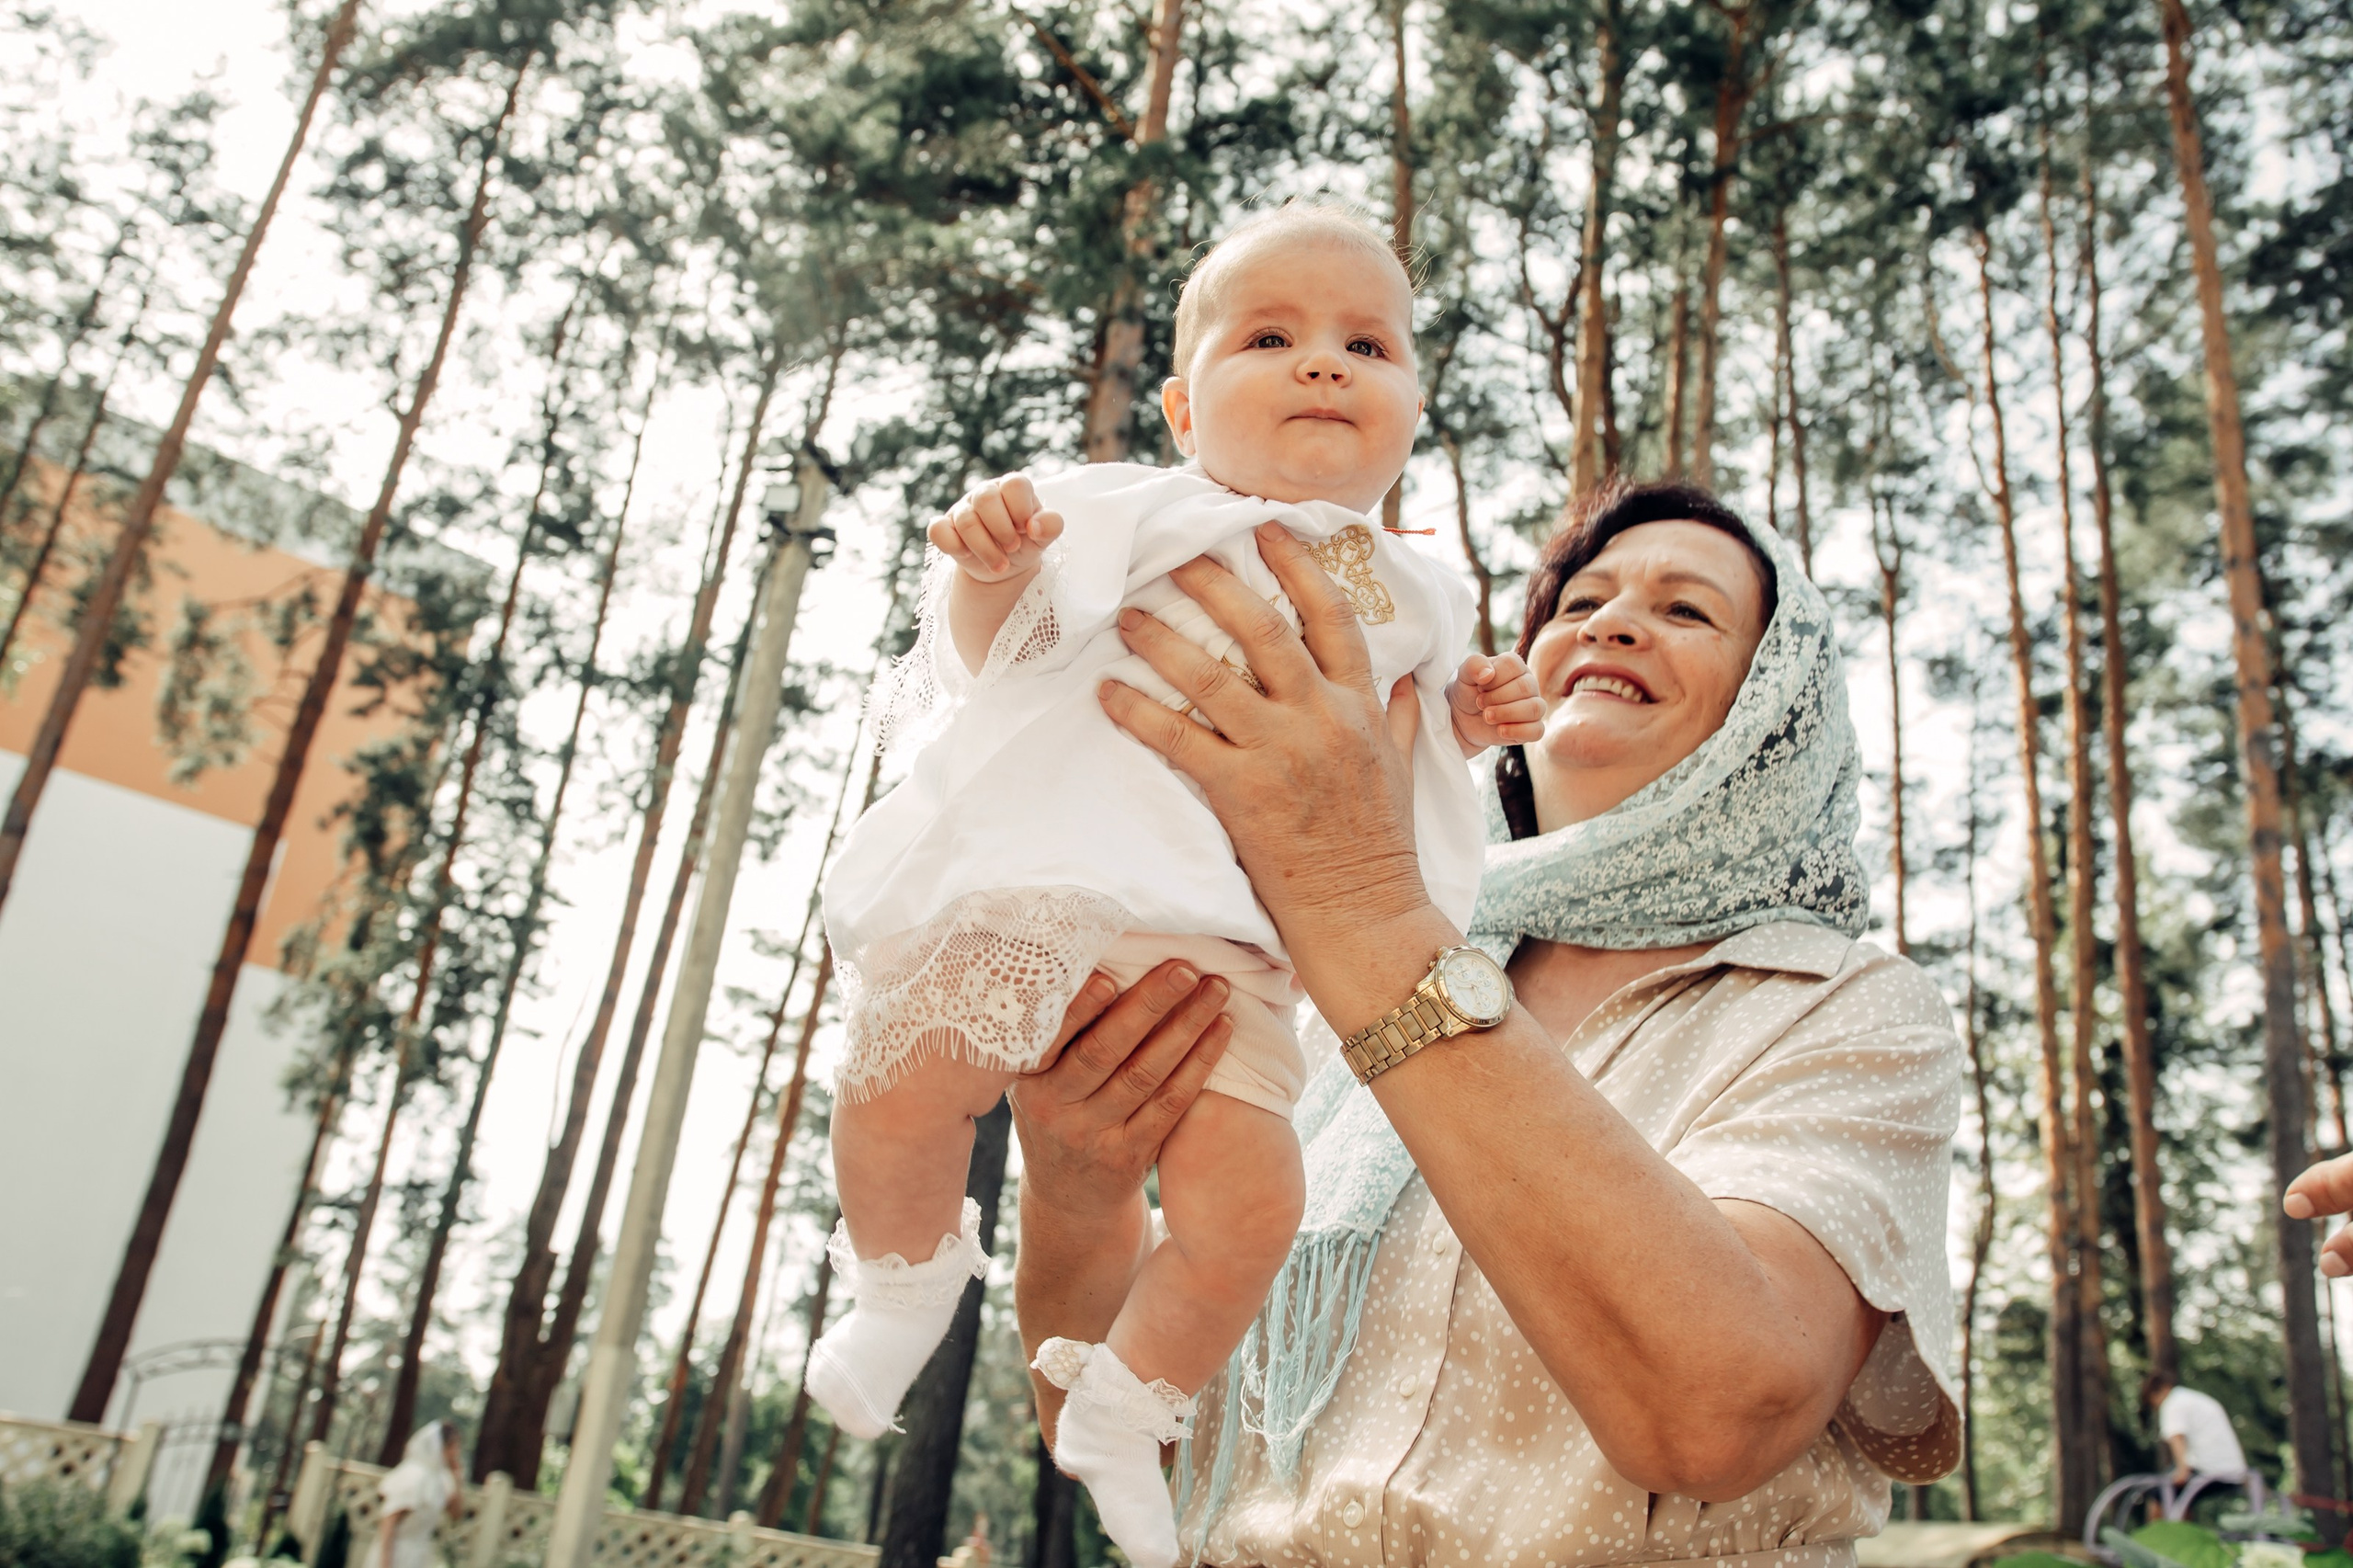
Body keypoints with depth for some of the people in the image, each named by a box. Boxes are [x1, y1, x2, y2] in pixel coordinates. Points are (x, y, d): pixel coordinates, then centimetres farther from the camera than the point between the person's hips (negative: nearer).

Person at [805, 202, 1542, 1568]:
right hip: (1042, 887, -2)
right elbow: (997, 656, 5)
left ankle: (1124, 1410, 18)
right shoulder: (1147, 517, 7)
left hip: (1229, 941, 2)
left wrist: (1457, 724, 9)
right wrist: (988, 572, -16)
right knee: (904, 1077, -19)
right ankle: (906, 1278, 17)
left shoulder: (1410, 600, 18)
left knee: (1248, 1202, -12)